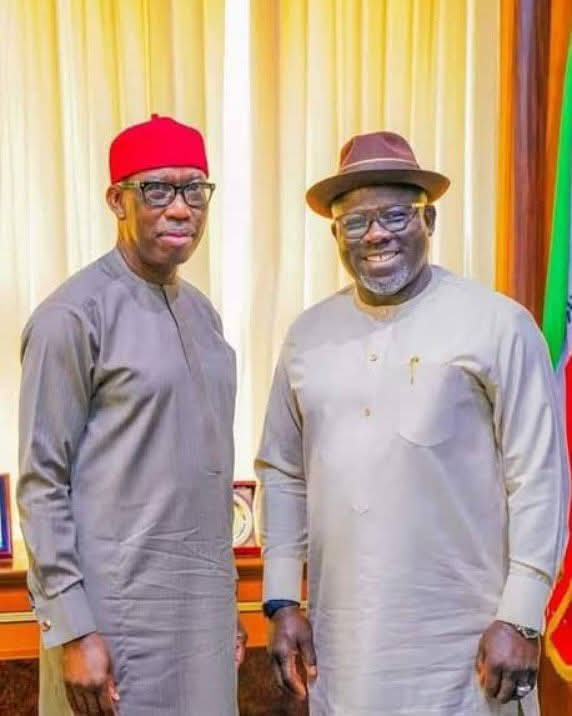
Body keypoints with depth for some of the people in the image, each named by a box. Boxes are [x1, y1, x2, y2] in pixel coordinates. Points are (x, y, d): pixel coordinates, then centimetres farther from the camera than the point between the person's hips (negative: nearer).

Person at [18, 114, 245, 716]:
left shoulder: (201, 311, 10)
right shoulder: (74, 314, -11)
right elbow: (41, 484, -12)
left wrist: (225, 600, 16)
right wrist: (71, 629, -16)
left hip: (201, 604, 7)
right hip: (118, 612, -6)